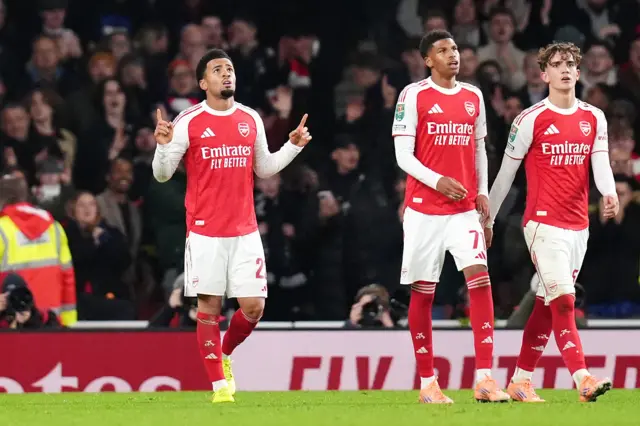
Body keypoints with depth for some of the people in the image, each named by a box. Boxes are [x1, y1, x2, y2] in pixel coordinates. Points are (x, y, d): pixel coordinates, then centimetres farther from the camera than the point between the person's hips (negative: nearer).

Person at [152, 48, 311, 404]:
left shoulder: (251, 119, 8)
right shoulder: (189, 122, -4)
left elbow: (263, 168, 19)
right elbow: (163, 174, -2)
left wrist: (293, 146, 7)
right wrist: (163, 145, -20)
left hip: (245, 231, 3)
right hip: (205, 232, -3)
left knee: (254, 306, -1)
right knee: (209, 307, -2)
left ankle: (224, 354, 27)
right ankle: (220, 384, 5)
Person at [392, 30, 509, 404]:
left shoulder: (473, 97, 11)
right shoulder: (414, 96, -3)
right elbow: (403, 155, -7)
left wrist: (482, 191, 6)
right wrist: (437, 181, -20)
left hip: (464, 208, 3)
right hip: (424, 209, -3)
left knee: (480, 278, -14)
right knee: (423, 292, 3)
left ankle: (485, 378, -17)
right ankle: (427, 383, 13)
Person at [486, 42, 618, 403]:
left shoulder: (594, 118, 9)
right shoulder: (531, 119, -4)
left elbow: (600, 163, -2)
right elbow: (506, 172, 2)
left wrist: (609, 193, -24)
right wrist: (488, 218, 5)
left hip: (578, 225, 5)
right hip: (544, 223, -5)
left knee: (547, 304, 10)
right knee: (563, 301, -15)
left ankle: (521, 381, 18)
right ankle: (583, 379, -24)